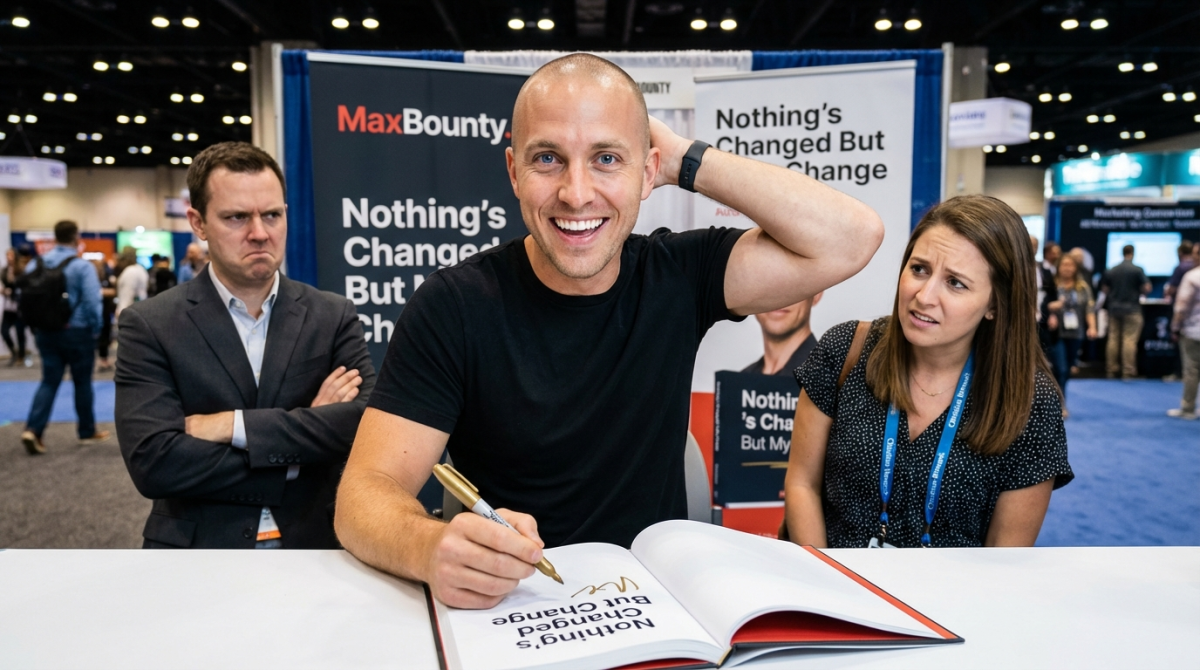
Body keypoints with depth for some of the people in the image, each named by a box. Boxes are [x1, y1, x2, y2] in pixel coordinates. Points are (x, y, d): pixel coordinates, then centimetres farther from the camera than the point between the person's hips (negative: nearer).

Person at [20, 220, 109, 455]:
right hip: (77, 332, -5)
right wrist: (95, 330, -5)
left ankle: (33, 429, -6)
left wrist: (36, 328, 14)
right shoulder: (82, 266, -13)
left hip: (46, 332, 5)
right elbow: (92, 302, -18)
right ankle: (87, 432, 19)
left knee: (49, 381, 10)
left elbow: (26, 299, 7)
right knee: (82, 382, 8)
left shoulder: (35, 264, 4)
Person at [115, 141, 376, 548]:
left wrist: (235, 426, -14)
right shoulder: (148, 326, -1)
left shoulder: (334, 316, 3)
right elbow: (153, 462, -12)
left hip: (311, 545, 1)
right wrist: (298, 457, -12)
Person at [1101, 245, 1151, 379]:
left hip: (1114, 308, 4)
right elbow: (1146, 289, -7)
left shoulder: (1111, 270, 3)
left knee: (1113, 339, 6)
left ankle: (1111, 371, 8)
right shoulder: (1138, 270, -8)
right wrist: (1138, 291, 13)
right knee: (1129, 340, -4)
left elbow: (1104, 289, 9)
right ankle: (1128, 372, -6)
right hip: (1132, 309, -4)